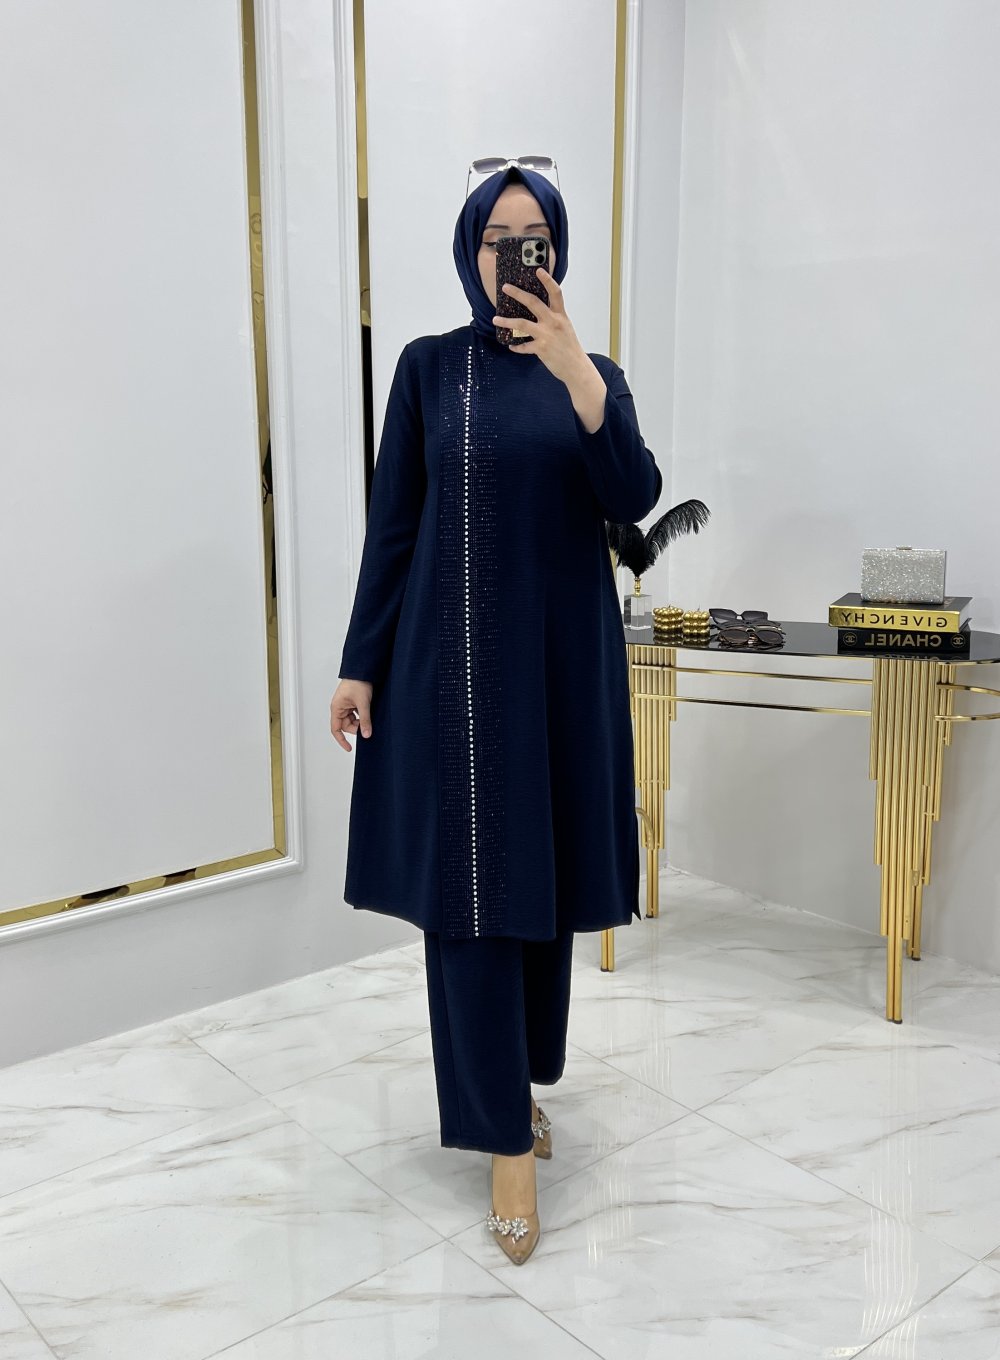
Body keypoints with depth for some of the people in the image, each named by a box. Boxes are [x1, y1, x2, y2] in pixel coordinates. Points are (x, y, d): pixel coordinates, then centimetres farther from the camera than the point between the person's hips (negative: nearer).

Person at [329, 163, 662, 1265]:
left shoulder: (594, 373, 7)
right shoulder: (430, 366, 4)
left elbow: (634, 500, -11)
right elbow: (392, 524, 2)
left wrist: (573, 370, -24)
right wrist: (360, 666, -3)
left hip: (562, 660, 2)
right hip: (452, 658, -2)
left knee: (543, 876, 11)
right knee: (470, 887, -3)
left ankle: (519, 1077, 32)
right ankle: (507, 1137, 7)